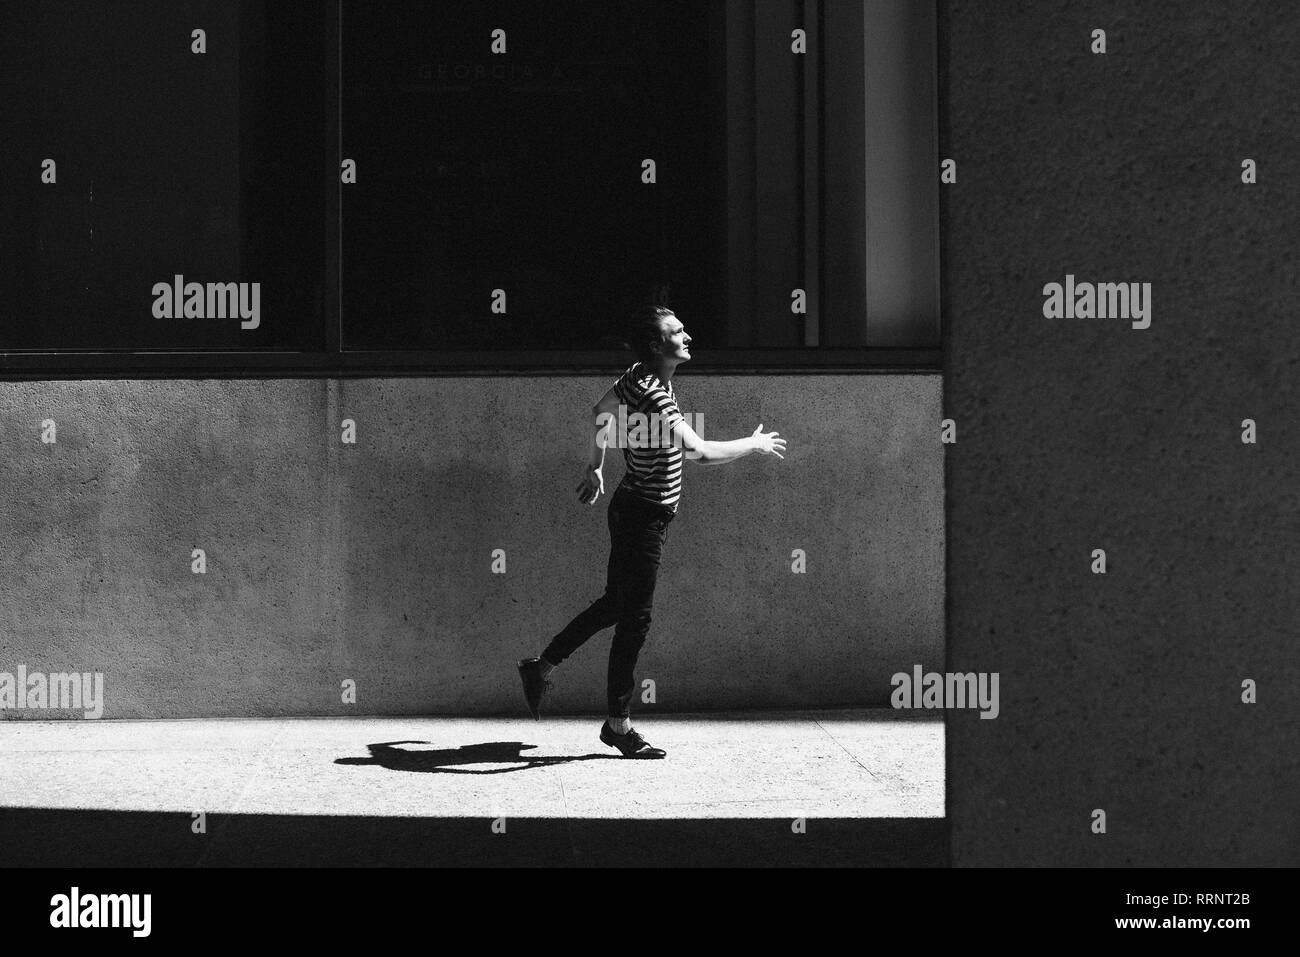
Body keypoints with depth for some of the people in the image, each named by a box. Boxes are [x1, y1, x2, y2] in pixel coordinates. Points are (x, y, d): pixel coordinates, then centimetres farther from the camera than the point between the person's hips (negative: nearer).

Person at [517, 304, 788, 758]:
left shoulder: (638, 377, 4)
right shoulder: (654, 395, -27)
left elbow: (600, 410, 22)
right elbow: (701, 452, -34)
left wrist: (595, 467, 29)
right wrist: (754, 444, -20)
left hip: (632, 510, 10)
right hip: (643, 516, -10)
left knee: (615, 603, 21)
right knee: (634, 619, -2)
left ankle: (543, 666, 32)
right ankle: (618, 724, 7)